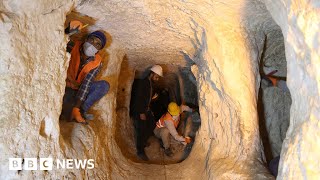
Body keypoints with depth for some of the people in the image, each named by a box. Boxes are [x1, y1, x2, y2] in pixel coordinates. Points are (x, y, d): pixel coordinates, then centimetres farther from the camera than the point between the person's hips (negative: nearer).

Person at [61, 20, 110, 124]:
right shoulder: (73, 47, -13)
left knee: (105, 85, -25)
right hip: (67, 87, -2)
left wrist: (77, 107, -33)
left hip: (81, 89, 2)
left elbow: (86, 84, -24)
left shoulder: (97, 63, -15)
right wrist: (69, 29, -46)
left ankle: (82, 110, -24)